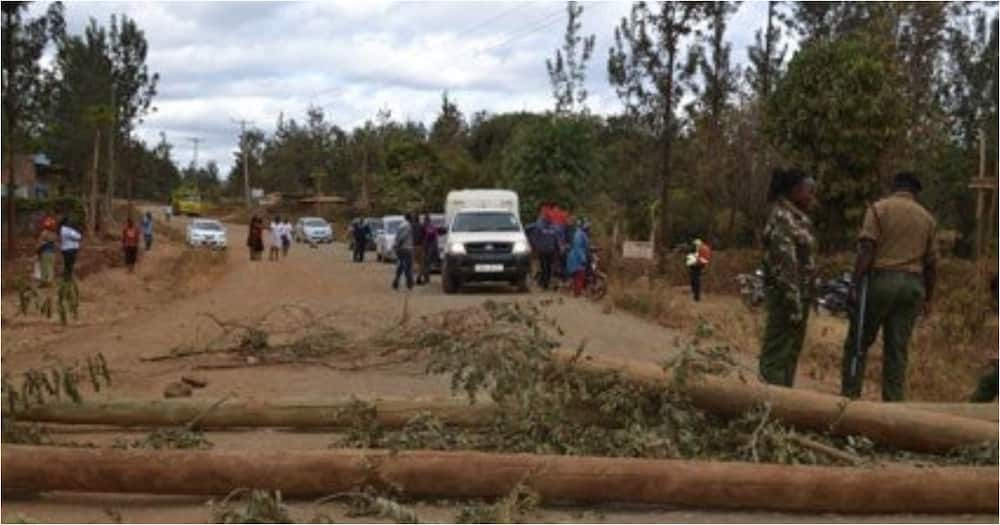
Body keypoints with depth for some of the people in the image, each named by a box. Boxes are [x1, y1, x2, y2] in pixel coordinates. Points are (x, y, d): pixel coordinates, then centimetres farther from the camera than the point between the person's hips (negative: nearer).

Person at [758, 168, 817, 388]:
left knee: (790, 352, 16)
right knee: (779, 354, -5)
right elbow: (785, 267, -21)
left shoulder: (795, 217, 14)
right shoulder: (782, 219, -16)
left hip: (800, 295, 10)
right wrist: (794, 306, -22)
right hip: (786, 296, -10)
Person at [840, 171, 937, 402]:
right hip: (912, 285, 4)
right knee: (897, 349, 7)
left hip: (881, 279, -4)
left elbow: (866, 250, -9)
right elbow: (931, 263, 13)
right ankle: (893, 402, 6)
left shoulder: (879, 208, 2)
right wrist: (928, 297, 21)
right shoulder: (927, 217, 14)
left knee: (857, 343, 3)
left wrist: (854, 285, -9)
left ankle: (849, 398, -1)